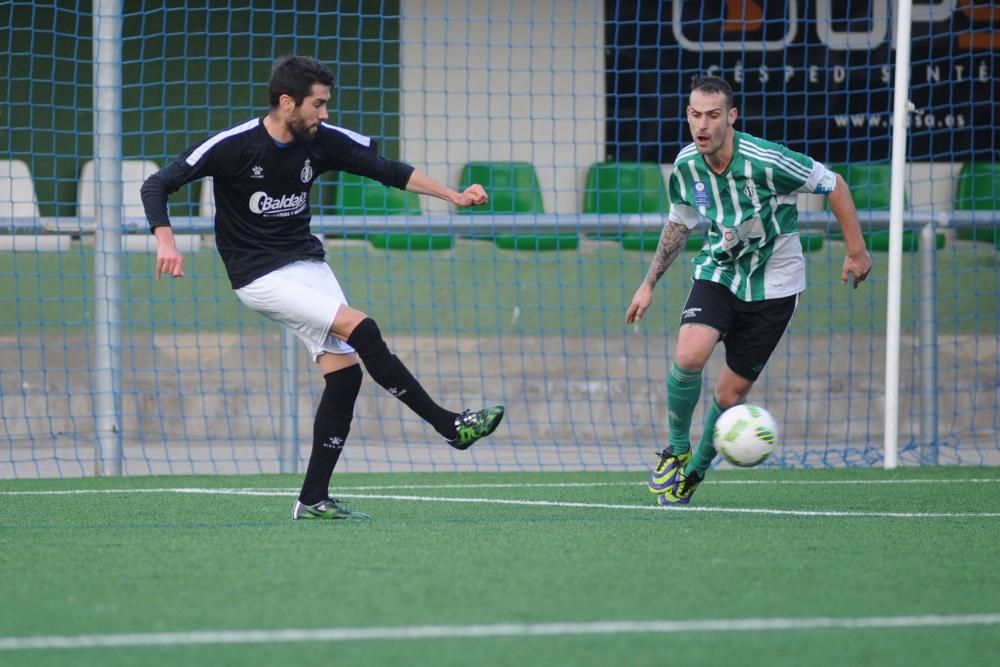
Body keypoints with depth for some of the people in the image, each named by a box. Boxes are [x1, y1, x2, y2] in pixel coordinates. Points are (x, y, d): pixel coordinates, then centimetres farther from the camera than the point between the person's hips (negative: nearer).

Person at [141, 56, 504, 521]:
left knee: (345, 372, -5)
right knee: (362, 330, -21)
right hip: (260, 275, -6)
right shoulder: (233, 146, -16)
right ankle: (450, 426, -11)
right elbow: (156, 186, -13)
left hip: (307, 263, 6)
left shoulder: (323, 141, -3)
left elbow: (389, 171, 5)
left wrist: (453, 196, -4)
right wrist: (166, 242, -28)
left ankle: (313, 500, 2)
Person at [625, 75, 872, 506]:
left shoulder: (766, 162, -25)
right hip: (718, 273, 3)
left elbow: (833, 185, -12)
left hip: (772, 288, -3)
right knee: (688, 357, -23)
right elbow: (679, 223, 11)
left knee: (730, 394, 0)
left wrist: (856, 251, -7)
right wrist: (649, 283, 11)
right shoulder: (686, 166, -10)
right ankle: (677, 451, 1)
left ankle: (693, 473, 23)